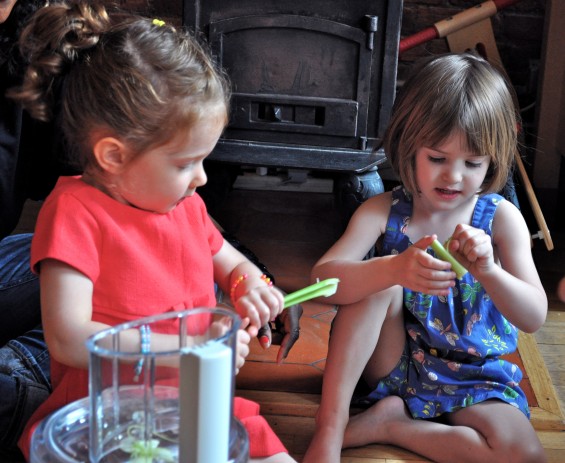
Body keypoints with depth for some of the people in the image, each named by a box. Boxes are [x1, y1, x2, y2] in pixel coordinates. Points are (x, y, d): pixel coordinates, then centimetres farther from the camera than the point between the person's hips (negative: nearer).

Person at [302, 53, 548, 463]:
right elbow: (321, 280, -24)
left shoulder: (500, 218, -10)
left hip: (471, 379, 1)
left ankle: (387, 425, -9)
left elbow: (534, 318, -16)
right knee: (376, 278, -27)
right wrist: (395, 269, -44)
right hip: (389, 363, 0)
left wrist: (488, 271, -38)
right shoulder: (384, 212, -10)